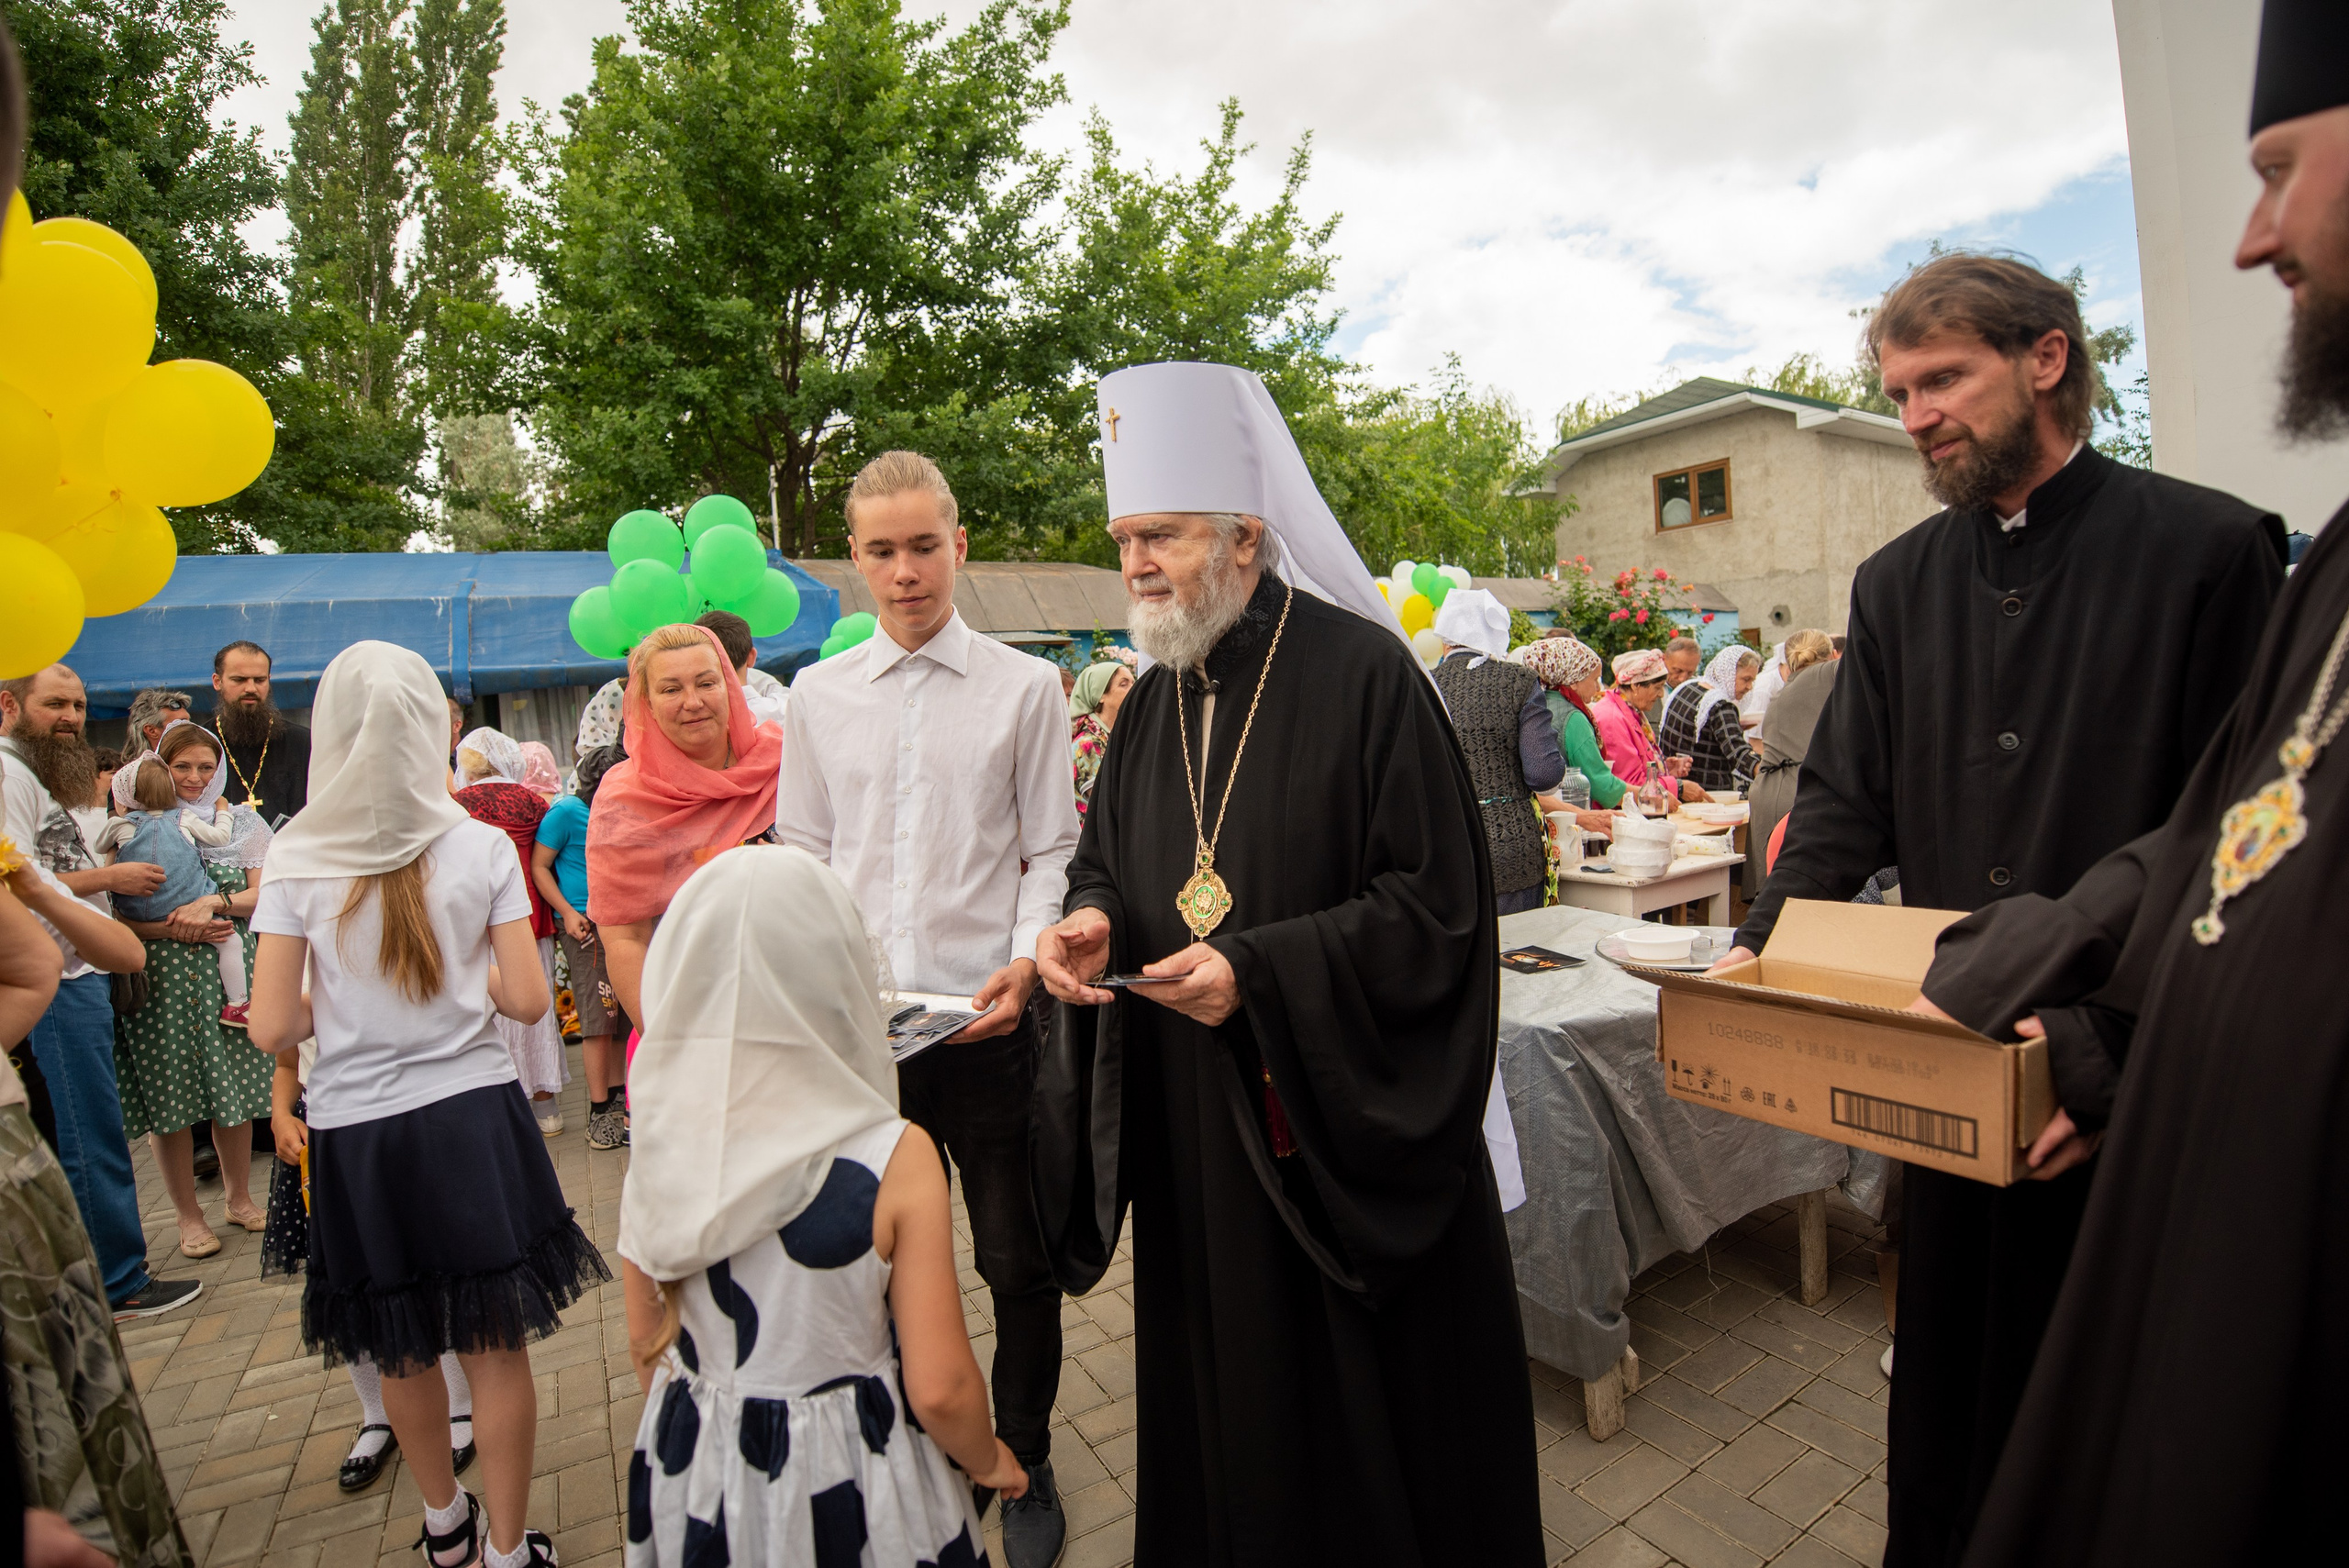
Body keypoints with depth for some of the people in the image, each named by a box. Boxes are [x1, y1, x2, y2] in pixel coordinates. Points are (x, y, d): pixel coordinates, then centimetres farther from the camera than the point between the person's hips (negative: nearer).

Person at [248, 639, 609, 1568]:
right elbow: (526, 998, -9)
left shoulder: (296, 858, -8)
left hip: (355, 1133, 2)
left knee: (404, 1351, 22)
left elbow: (272, 1029, -8)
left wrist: (343, 995, 11)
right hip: (470, 1117, -2)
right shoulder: (481, 847, -10)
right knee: (497, 1346, 11)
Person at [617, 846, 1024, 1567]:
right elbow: (940, 1391, -20)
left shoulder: (655, 1154, -15)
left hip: (691, 1479, 3)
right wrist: (987, 1460, 1)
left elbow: (646, 1342, 0)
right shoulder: (895, 1159, -26)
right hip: (846, 1485, -2)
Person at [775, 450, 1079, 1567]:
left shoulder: (1026, 688, -1)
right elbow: (803, 849, 10)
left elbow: (1051, 852, -1)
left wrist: (1025, 962, -14)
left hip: (985, 1017, -2)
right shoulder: (818, 695, 7)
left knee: (1017, 1265, 12)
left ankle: (1025, 1466, 37)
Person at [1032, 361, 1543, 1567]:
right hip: (1193, 1123, 6)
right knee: (1221, 1391, 21)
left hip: (1342, 1122, -5)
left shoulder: (1361, 672, -14)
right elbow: (1105, 860, 15)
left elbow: (1434, 904, -16)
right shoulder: (1151, 706, 6)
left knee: (1363, 1398, 14)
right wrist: (1091, 919, -7)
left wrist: (1258, 972, -23)